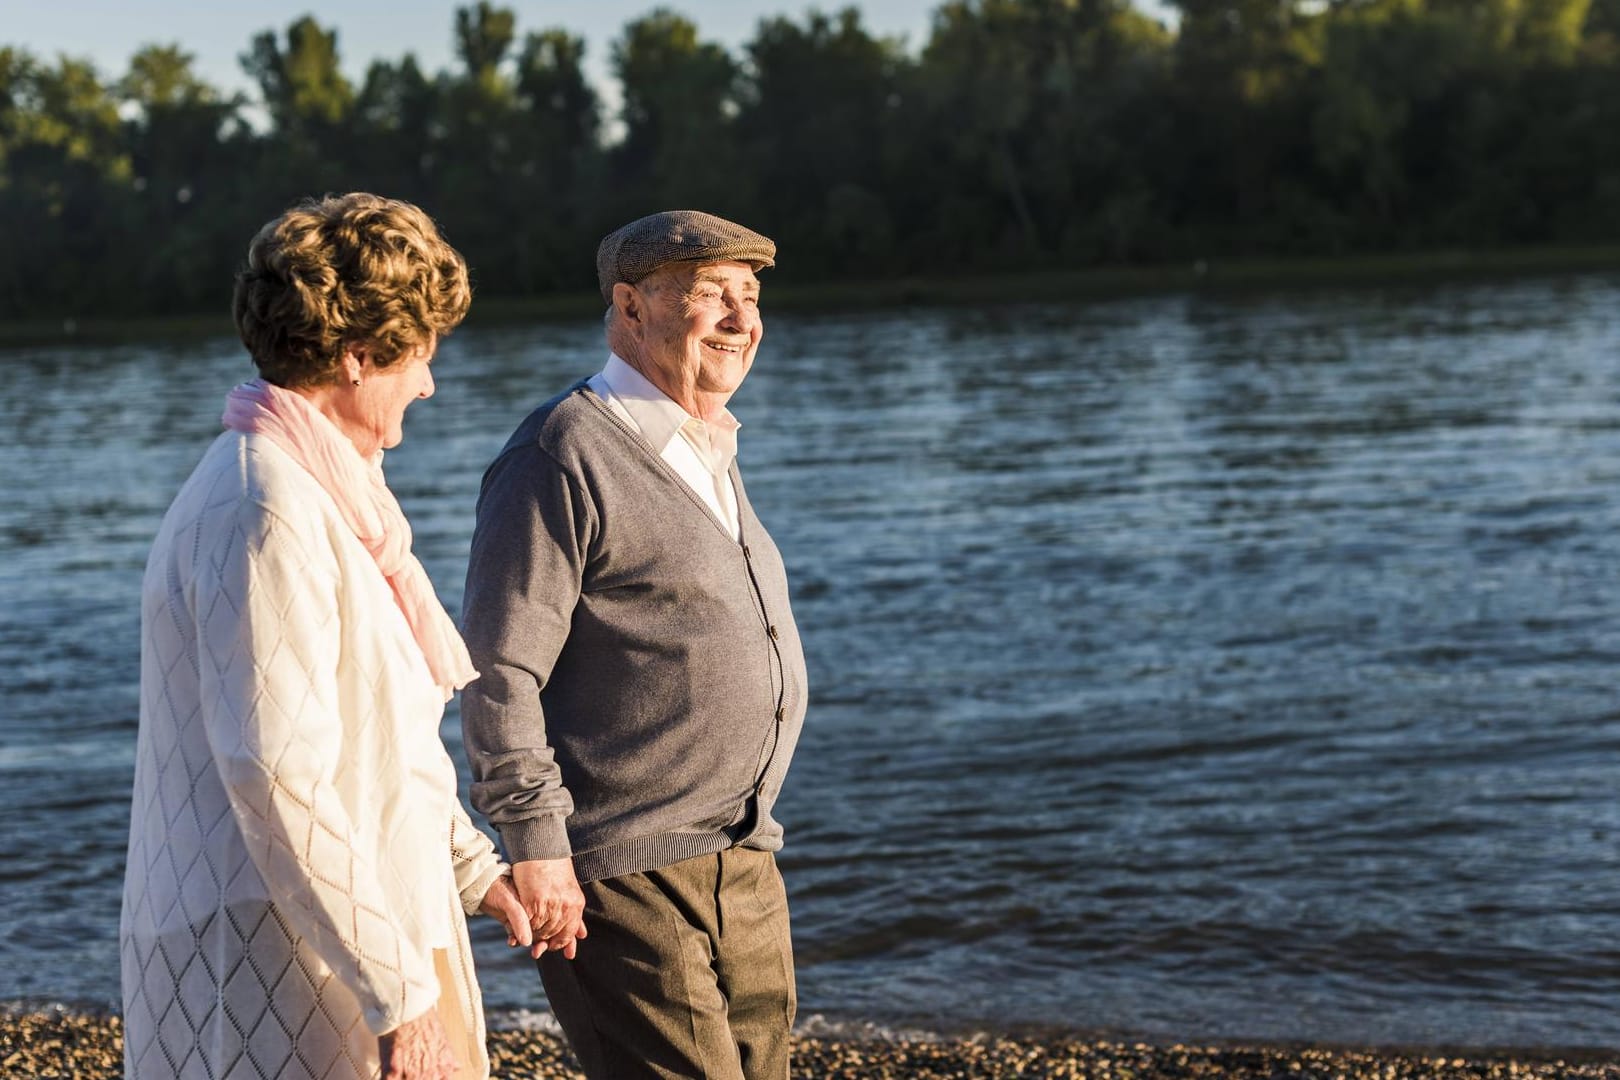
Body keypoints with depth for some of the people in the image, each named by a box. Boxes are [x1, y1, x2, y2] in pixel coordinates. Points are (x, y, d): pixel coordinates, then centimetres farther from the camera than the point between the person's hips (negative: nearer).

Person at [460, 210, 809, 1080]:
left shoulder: (710, 456, 17)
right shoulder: (565, 456, -11)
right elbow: (499, 673, -15)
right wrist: (535, 849, -19)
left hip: (742, 869, 9)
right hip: (621, 876, -9)